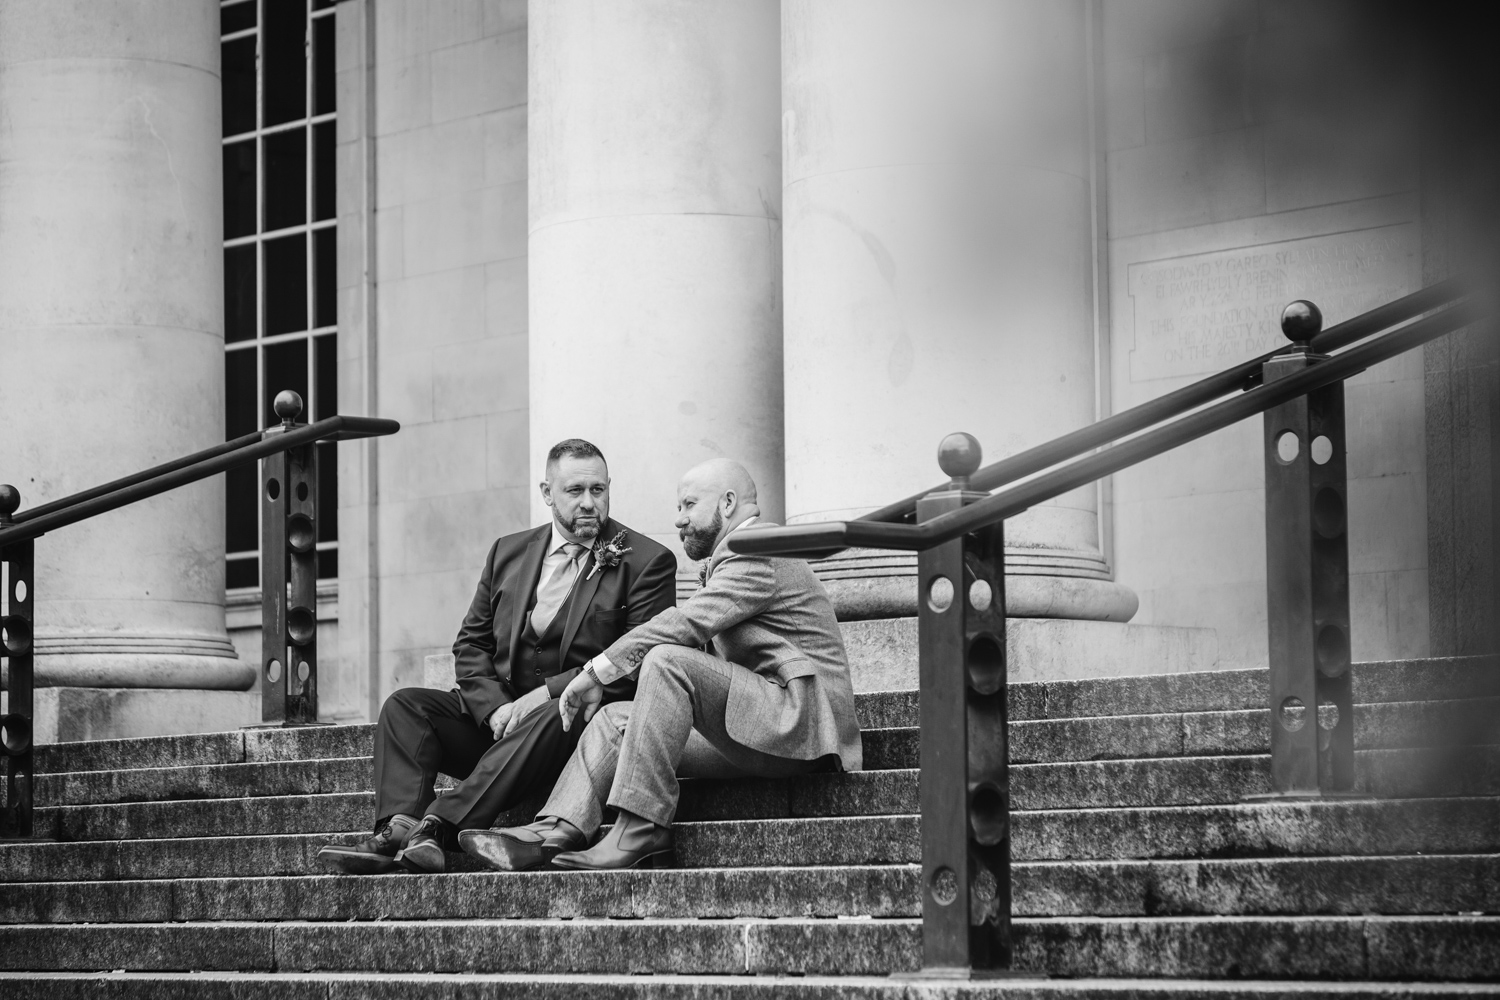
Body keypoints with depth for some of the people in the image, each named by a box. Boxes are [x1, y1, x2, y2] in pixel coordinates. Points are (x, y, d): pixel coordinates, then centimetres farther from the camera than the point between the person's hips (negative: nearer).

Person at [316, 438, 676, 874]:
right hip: (497, 713, 5)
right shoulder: (509, 552, 15)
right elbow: (470, 645, 13)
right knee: (404, 705, -14)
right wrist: (495, 707, -8)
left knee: (551, 718, -38)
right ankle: (398, 829, -37)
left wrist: (548, 692, -17)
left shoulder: (648, 562, -1)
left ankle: (435, 827, -47)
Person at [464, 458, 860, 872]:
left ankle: (640, 832, -30)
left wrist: (597, 672, -16)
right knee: (615, 718, 3)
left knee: (667, 662, -27)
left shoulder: (758, 554, -8)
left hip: (795, 721, -10)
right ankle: (556, 834, -17)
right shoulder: (737, 556, 25)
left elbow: (682, 625, -19)